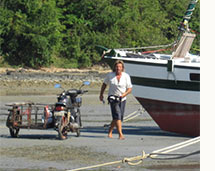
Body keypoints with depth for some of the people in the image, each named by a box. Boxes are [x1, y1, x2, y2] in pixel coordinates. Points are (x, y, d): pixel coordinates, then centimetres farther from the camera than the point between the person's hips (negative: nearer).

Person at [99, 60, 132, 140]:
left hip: (122, 99, 2)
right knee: (117, 116, -17)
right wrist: (101, 94, 16)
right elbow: (104, 84, 14)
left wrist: (124, 94, -17)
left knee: (119, 117, 8)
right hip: (113, 97, -2)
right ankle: (120, 134, -22)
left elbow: (130, 88, 0)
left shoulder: (126, 76, -1)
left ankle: (110, 132, 28)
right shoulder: (110, 75, -1)